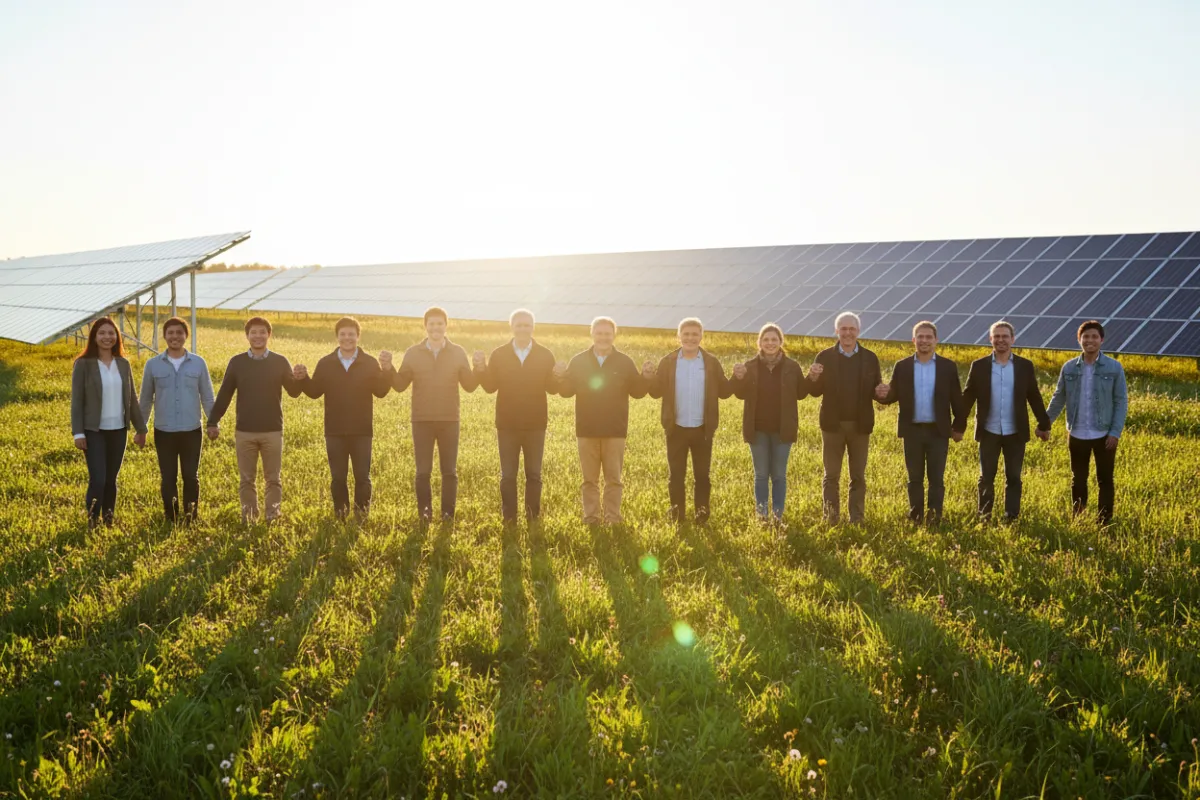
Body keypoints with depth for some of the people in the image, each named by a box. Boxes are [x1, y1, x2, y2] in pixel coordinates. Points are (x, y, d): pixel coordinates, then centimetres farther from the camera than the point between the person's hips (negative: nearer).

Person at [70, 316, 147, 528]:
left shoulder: (123, 364, 7)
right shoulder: (83, 364, -5)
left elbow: (132, 399, 11)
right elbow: (76, 400, -6)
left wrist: (141, 428, 12)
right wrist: (78, 433, -11)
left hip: (118, 430, 4)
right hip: (94, 431, -4)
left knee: (111, 479, 9)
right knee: (98, 479, -10)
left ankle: (109, 522, 18)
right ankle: (92, 524, 1)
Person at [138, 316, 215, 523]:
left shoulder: (198, 363, 1)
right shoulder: (153, 365, 1)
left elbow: (207, 397, 6)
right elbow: (146, 399, 8)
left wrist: (213, 423, 1)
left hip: (192, 431, 0)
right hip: (164, 432, 0)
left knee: (191, 476, 6)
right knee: (168, 478, 6)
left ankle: (191, 518, 16)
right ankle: (171, 518, 16)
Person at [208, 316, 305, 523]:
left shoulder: (280, 362, 0)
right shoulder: (237, 362, 1)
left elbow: (294, 391, -1)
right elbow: (224, 395, 3)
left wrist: (299, 379, -23)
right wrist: (213, 422, -3)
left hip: (273, 431, -1)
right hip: (244, 431, 1)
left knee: (273, 478, 6)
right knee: (246, 479, 7)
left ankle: (273, 516, 16)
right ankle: (248, 516, 17)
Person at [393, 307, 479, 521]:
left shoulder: (458, 353, 3)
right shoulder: (413, 353, 3)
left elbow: (469, 385, 1)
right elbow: (400, 385, 1)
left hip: (449, 420, 0)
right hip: (422, 421, 0)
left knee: (449, 471, 4)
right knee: (423, 471, 2)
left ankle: (448, 515, 13)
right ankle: (424, 514, 12)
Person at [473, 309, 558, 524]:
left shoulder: (545, 355, 1)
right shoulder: (499, 355, 1)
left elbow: (552, 388, -4)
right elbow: (490, 387, -2)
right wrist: (481, 370, -20)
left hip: (535, 424, 0)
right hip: (507, 424, 0)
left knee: (534, 474, 7)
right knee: (508, 475, 5)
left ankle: (533, 517, 15)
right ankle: (509, 518, 13)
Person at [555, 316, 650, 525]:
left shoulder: (625, 362, 1)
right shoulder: (579, 361, 2)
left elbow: (637, 391, 0)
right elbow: (566, 391, 0)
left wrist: (645, 376, -18)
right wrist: (562, 376, -19)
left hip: (615, 431, -1)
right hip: (586, 430, 1)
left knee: (613, 478, 4)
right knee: (589, 479, 7)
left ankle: (612, 517, 11)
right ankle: (591, 516, 15)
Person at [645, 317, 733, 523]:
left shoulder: (711, 362, 1)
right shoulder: (668, 362, 0)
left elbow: (724, 392, 0)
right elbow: (657, 392, -2)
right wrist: (648, 378, -22)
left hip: (702, 429, 0)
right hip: (676, 428, 0)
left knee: (702, 475, 8)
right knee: (675, 475, 7)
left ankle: (702, 515, 18)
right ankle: (677, 516, 17)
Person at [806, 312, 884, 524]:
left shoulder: (870, 358, 3)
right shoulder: (825, 357, 2)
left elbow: (876, 392, 2)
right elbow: (815, 392, 2)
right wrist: (813, 379, -20)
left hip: (860, 425, 1)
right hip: (833, 424, 0)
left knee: (858, 476, 7)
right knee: (831, 475, 4)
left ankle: (856, 520, 14)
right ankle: (831, 520, 10)